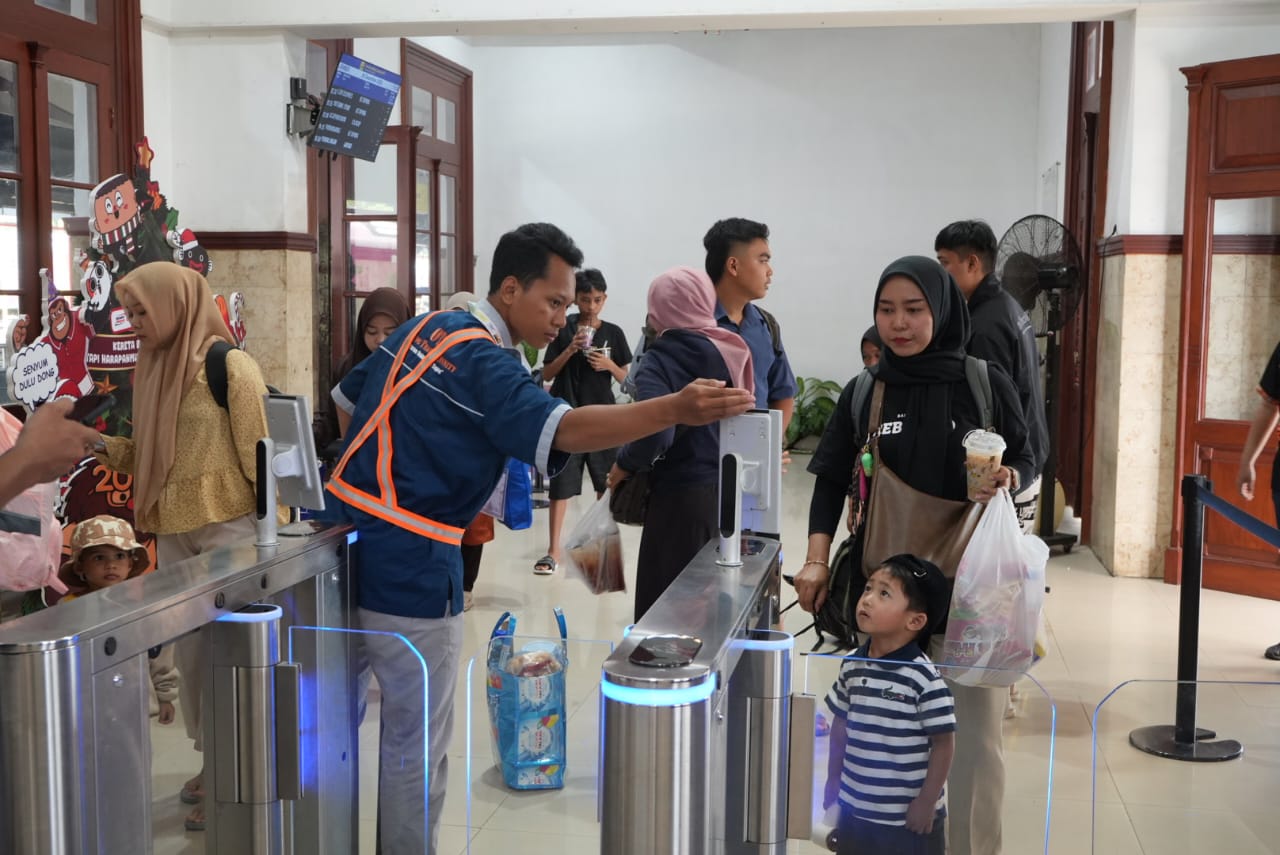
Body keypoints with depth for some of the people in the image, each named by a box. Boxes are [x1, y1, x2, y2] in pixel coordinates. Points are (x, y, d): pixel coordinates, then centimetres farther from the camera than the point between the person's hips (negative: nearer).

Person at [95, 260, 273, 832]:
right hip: (172, 533, 7)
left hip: (228, 528, -7)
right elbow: (148, 455, 14)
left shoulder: (229, 364, -10)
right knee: (190, 651, 13)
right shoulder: (154, 368, 11)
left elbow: (259, 452, -12)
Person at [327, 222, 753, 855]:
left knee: (401, 723, 21)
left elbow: (348, 399, 21)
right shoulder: (484, 363, -17)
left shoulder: (425, 328, 10)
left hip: (354, 532, 9)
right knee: (420, 743, 3)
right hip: (411, 562, -9)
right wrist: (674, 410, -41)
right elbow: (562, 430, -33)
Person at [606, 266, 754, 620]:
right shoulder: (731, 351, 6)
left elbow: (655, 431, -25)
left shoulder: (661, 360, -11)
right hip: (731, 491, 6)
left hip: (682, 497, -6)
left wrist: (624, 465, -9)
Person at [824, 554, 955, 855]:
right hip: (854, 809, 5)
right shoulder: (852, 666, -3)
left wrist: (927, 802, -10)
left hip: (908, 818, -5)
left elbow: (943, 743, -14)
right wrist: (832, 787, 12)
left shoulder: (925, 678, -20)